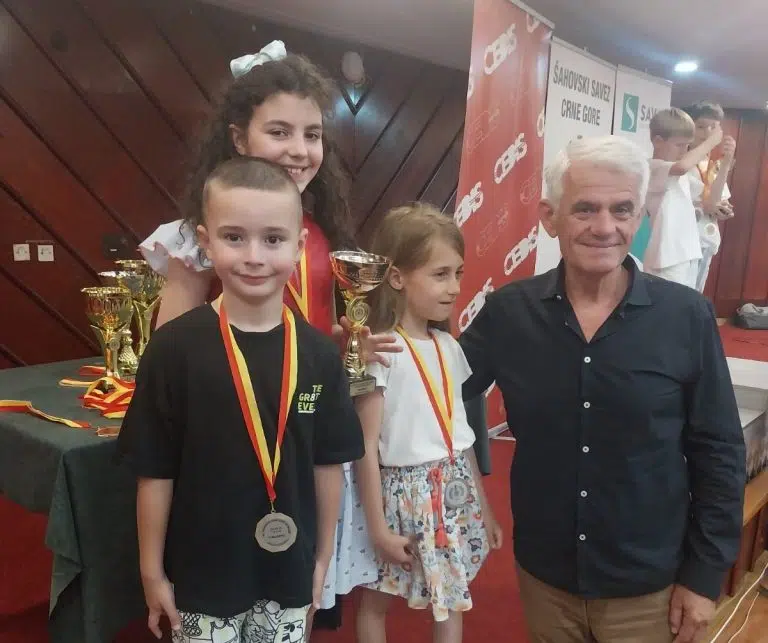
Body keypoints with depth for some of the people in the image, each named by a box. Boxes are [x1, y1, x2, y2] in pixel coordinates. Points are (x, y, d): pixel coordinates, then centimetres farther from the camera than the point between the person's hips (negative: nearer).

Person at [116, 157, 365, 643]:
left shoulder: (320, 352, -9)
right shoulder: (175, 347, -15)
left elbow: (328, 463, 0)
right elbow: (155, 472, -9)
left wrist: (323, 557, 6)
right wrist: (152, 571, -3)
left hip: (289, 570, 2)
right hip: (201, 571, -2)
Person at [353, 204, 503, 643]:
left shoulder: (449, 346, 3)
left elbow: (460, 431, 9)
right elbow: (366, 447, -15)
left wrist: (484, 506, 13)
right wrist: (378, 526, -12)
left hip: (456, 490, 6)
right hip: (404, 491, -5)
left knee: (452, 601, 18)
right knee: (377, 600, 15)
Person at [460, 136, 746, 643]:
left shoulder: (688, 317, -12)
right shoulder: (507, 311, -9)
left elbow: (719, 454, -5)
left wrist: (705, 575, -3)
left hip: (650, 587, -1)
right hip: (543, 577, 2)